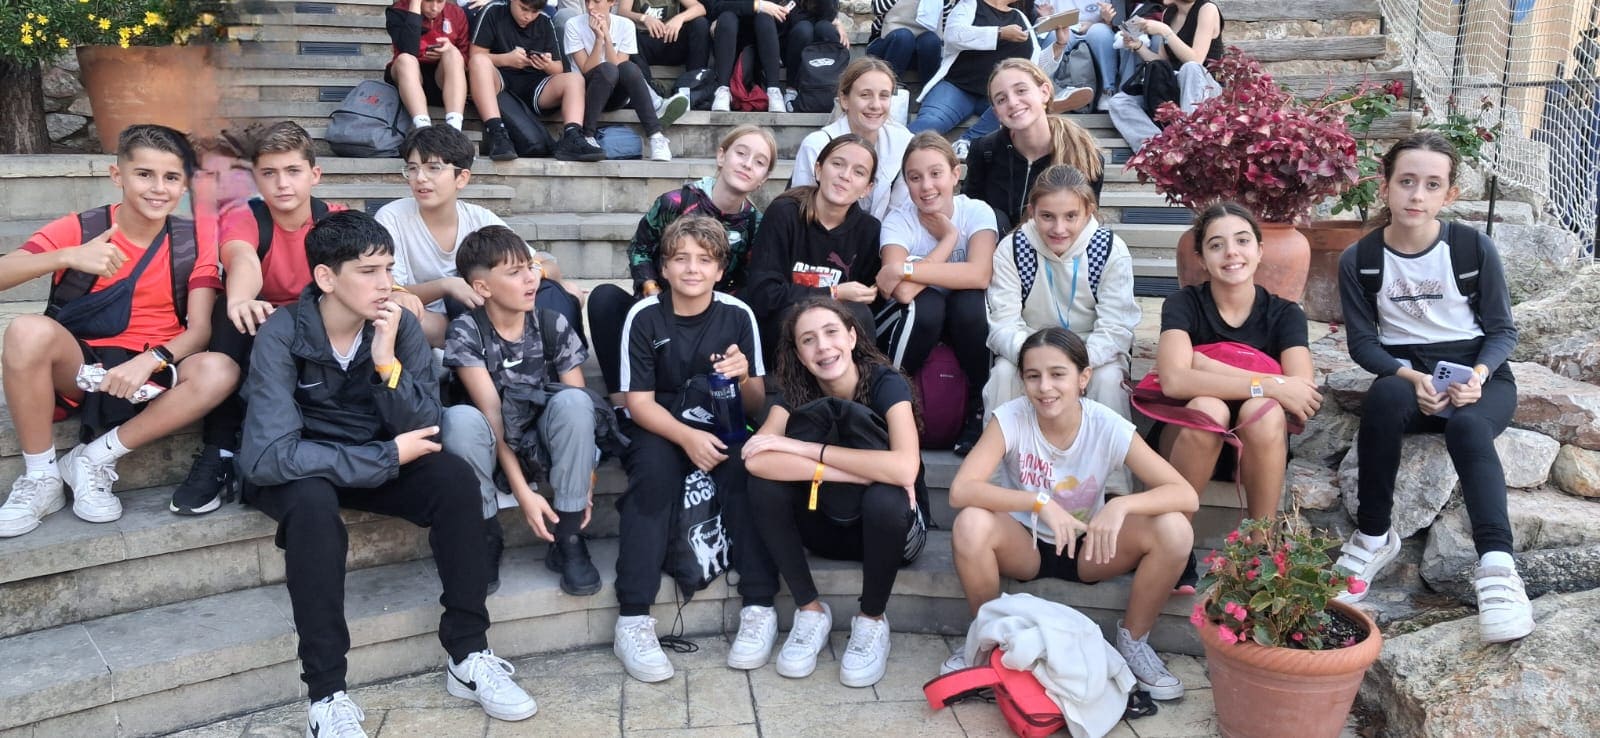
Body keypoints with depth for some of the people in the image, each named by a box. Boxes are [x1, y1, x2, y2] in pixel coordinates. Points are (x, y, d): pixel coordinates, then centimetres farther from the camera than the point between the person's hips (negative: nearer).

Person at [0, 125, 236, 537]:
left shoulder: (192, 244, 1)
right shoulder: (78, 229, -3)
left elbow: (200, 329, -9)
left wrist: (150, 360, -28)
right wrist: (68, 257, -32)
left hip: (149, 374, 1)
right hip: (77, 368, -1)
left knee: (220, 371, -30)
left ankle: (95, 459, -12)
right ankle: (40, 478, -13)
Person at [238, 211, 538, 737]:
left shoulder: (400, 325, -11)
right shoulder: (282, 336, -22)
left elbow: (423, 432, -15)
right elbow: (267, 455, -31)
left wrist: (388, 362, -30)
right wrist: (388, 458, -29)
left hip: (380, 461, 3)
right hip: (300, 472, -3)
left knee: (454, 477, -23)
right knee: (313, 500, -36)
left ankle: (468, 656, -13)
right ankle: (326, 694, -27)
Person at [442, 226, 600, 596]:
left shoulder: (554, 326, -7)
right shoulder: (465, 331, -13)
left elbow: (579, 407, -10)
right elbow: (491, 411, -20)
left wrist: (584, 482, -20)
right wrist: (521, 490, -27)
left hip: (544, 440, 2)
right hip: (495, 447, -1)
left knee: (571, 401, -30)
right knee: (460, 417, -34)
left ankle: (567, 538, -18)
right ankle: (486, 538, -14)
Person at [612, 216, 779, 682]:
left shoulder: (737, 315, -6)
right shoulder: (644, 317, -9)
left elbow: (756, 406, -3)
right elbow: (639, 402, -12)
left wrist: (744, 378, -26)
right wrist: (687, 437, -29)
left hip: (722, 428, 1)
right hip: (661, 429, -1)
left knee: (746, 463, -30)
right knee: (654, 464, -33)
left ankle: (759, 608, -24)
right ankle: (633, 620, -33)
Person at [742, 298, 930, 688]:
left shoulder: (886, 383, -20)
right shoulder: (795, 390, -12)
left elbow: (905, 468, -38)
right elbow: (757, 460, -31)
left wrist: (808, 448, -33)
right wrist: (862, 472, -35)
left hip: (889, 526, -3)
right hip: (828, 524, 3)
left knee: (884, 498, -37)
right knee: (765, 484, -24)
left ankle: (872, 621, -11)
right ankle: (811, 611, -8)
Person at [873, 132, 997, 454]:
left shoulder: (977, 212, -13)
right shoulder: (898, 221, -15)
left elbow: (979, 275, -32)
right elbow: (904, 293, -32)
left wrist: (906, 269, -33)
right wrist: (949, 237, -23)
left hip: (964, 321, 1)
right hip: (913, 321, -1)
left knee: (970, 301, -33)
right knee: (926, 304, -34)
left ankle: (983, 407, -12)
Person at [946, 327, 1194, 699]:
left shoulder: (1109, 428, -19)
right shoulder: (1010, 418, -20)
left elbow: (1187, 496, -22)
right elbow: (960, 490, -31)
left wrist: (1121, 504, -40)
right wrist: (1039, 502, -41)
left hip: (1089, 548, 1)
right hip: (1024, 546, -1)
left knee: (1174, 530, -24)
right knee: (970, 524, -34)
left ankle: (1133, 640, 2)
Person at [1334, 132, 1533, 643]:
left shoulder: (1474, 248, -4)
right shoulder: (1359, 260, -2)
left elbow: (1502, 329, 2)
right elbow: (1363, 342, 0)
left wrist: (1477, 375, -18)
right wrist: (1411, 377, -19)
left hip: (1478, 375, 0)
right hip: (1405, 374, 1)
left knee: (1467, 426, -35)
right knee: (1385, 398, -35)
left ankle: (1496, 566, -41)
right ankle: (1374, 537, -22)